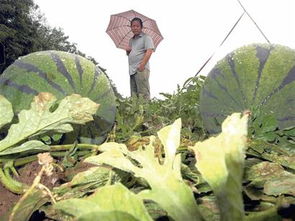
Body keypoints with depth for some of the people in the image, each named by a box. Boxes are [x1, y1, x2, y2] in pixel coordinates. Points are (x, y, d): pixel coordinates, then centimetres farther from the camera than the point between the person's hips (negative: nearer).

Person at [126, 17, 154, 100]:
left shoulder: (146, 37, 0)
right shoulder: (131, 40, 24)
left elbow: (149, 52, -12)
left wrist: (142, 65, -21)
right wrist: (127, 51, 8)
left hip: (141, 69, -8)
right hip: (132, 70, 8)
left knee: (143, 93, -11)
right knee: (133, 94, 7)